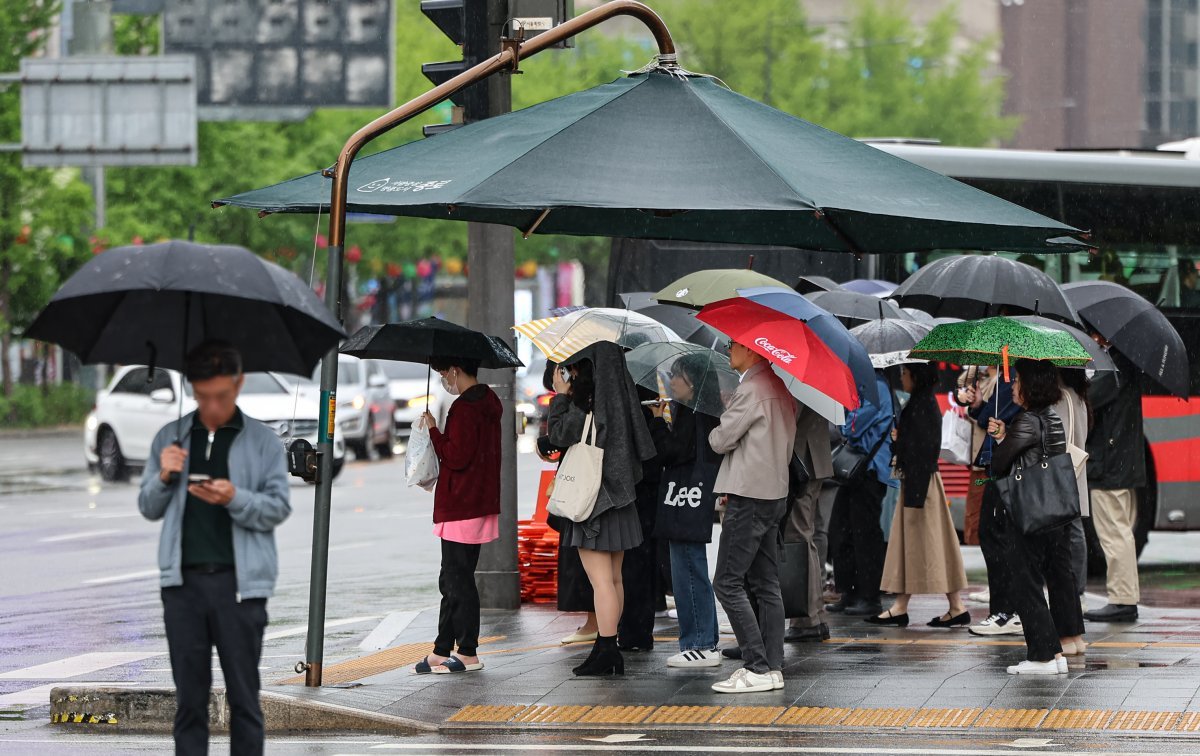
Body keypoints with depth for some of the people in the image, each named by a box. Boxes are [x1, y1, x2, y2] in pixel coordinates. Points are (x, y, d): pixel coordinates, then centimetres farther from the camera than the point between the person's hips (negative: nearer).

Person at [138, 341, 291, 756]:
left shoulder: (263, 441, 4)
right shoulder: (170, 438, 12)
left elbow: (279, 507, -1)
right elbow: (148, 508, 15)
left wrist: (235, 498, -18)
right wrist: (163, 478, -5)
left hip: (240, 581, -2)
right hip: (183, 581, 2)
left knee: (244, 695, 0)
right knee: (189, 697, 4)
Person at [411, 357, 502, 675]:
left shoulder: (464, 408, -17)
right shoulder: (489, 403, 14)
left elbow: (456, 457, -20)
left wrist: (434, 430, -9)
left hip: (461, 511, -10)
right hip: (481, 503, 10)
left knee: (457, 581, -4)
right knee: (453, 580, 14)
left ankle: (468, 654, -1)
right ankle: (442, 652, 17)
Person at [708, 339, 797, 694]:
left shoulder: (751, 389, -16)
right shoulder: (778, 386, 15)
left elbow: (722, 440, -14)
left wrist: (714, 433, 10)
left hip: (749, 498, -10)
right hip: (774, 492, 10)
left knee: (728, 583, -8)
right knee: (766, 585, 10)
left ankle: (757, 668, -12)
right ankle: (773, 667, 10)